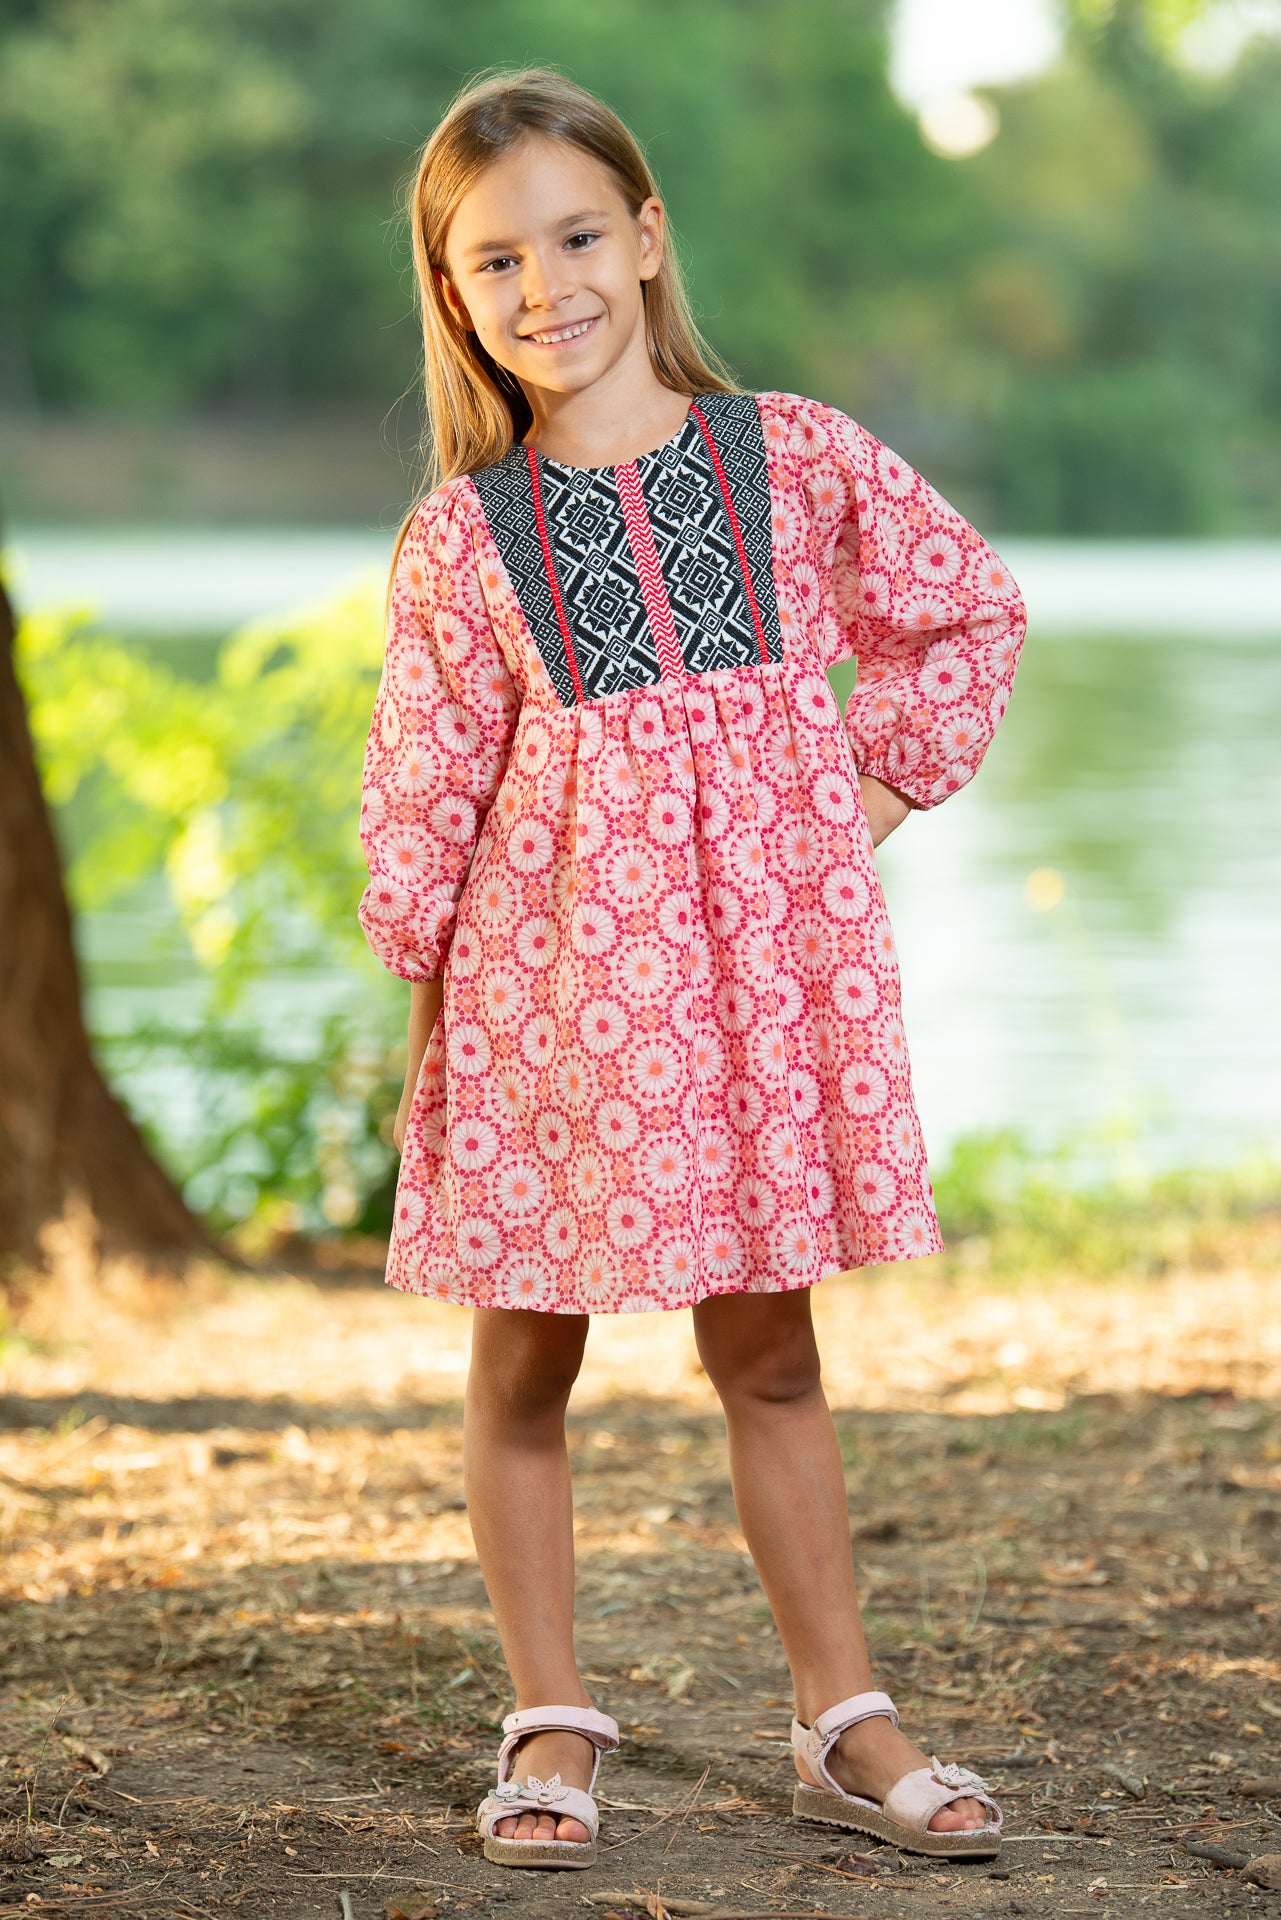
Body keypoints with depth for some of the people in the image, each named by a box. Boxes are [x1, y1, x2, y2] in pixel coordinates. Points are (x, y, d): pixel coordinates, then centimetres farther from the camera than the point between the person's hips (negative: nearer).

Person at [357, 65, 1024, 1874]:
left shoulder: (801, 458, 0)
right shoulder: (461, 535, -2)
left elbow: (968, 609, 13)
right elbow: (424, 779, 2)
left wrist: (884, 780, 7)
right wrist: (426, 979, 0)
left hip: (764, 943, 0)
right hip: (550, 961, 0)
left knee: (768, 1350, 8)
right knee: (525, 1359, 6)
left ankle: (846, 1722, 16)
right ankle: (550, 1727, 18)